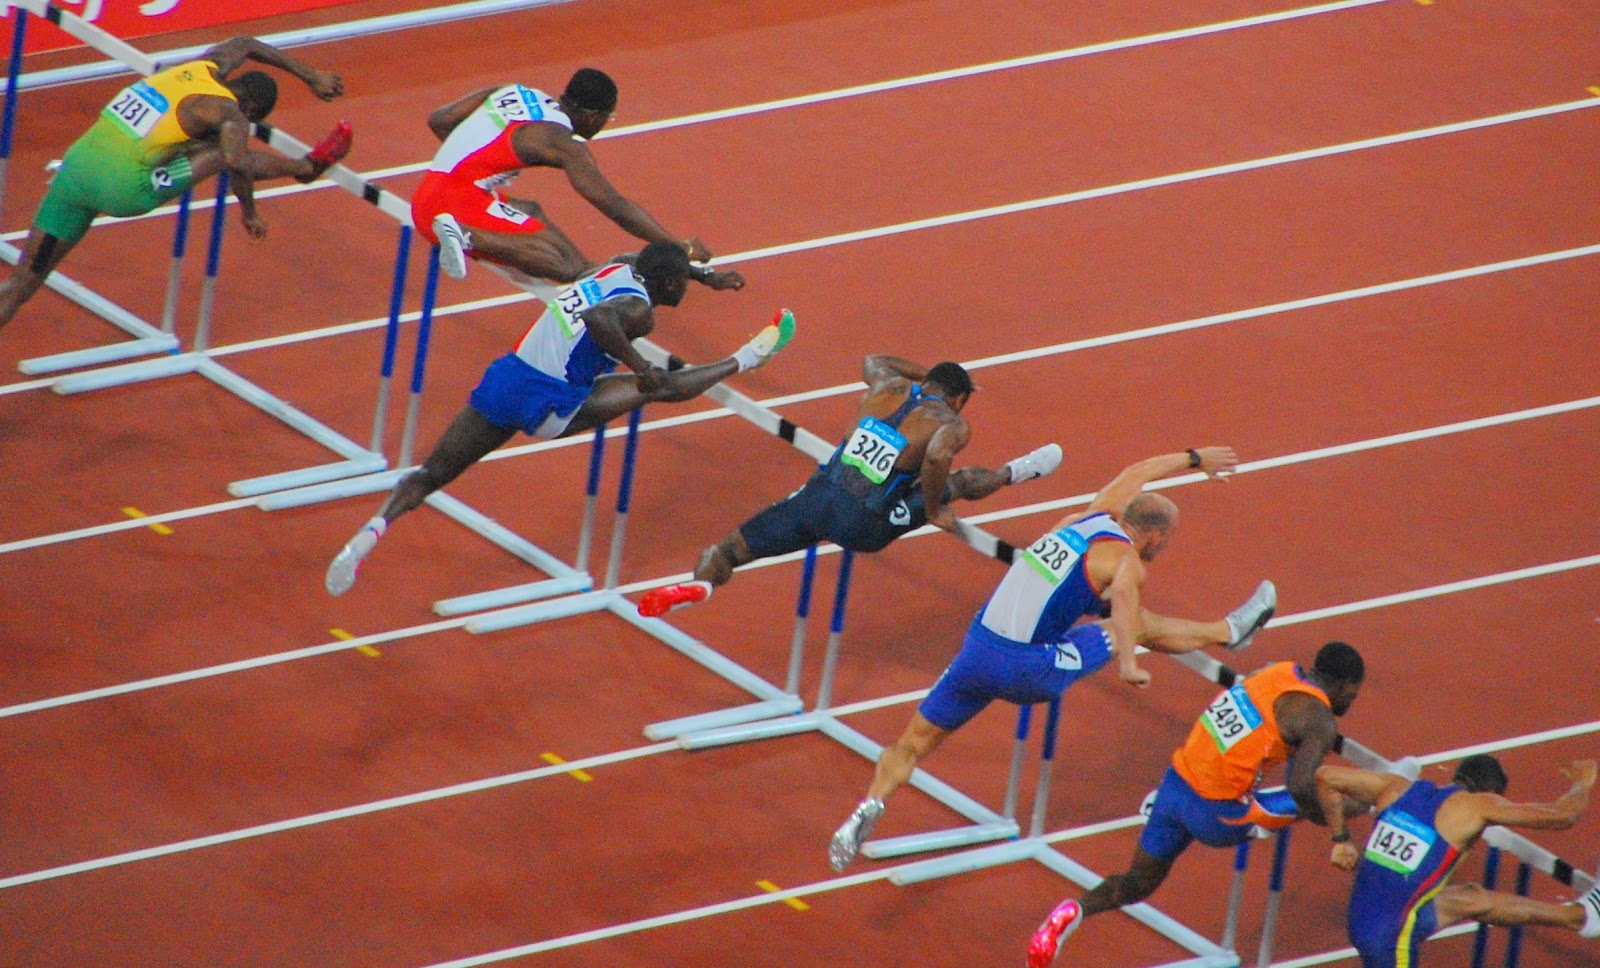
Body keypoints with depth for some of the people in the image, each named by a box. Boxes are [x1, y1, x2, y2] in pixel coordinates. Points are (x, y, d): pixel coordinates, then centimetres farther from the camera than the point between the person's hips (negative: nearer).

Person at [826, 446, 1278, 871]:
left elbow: (1136, 473, 35)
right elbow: (1123, 595, -29)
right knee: (1141, 625, 14)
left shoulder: (1089, 519, 16)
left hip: (976, 651, 5)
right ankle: (1229, 632, 35)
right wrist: (1127, 663, -37)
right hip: (1026, 672, -5)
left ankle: (872, 802, -13)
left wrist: (1194, 458, 47)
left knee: (913, 744, 11)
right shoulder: (1126, 559, -5)